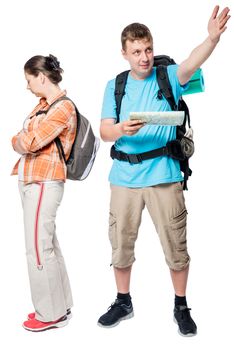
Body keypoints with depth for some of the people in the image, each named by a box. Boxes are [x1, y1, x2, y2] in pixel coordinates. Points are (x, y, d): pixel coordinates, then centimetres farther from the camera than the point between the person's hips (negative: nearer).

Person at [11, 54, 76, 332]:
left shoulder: (63, 107, -12)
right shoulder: (43, 104, 16)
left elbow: (29, 143, -17)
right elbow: (22, 142, 14)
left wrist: (20, 140, 3)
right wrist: (24, 142, -6)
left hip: (44, 182, -9)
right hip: (29, 179, 9)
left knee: (38, 247, -5)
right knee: (47, 243, 13)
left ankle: (51, 314, 8)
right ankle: (59, 305, 24)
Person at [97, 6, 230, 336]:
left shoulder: (168, 77, -1)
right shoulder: (115, 86, 6)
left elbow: (192, 62, -22)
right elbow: (104, 132, 0)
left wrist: (213, 38, -42)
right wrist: (121, 129, -23)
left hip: (164, 175, -2)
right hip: (124, 176, 3)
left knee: (176, 245, 5)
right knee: (121, 243, 13)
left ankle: (181, 306, 25)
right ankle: (123, 302, 33)